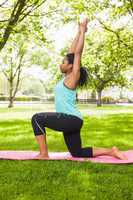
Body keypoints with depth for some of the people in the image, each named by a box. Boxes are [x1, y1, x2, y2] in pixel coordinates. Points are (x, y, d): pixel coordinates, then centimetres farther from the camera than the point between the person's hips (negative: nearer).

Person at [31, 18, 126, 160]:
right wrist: (79, 32, 21)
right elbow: (71, 52, 17)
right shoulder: (67, 77, 14)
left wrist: (83, 31, -4)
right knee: (77, 153, 14)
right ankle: (111, 151, 15)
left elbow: (77, 53, -10)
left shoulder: (73, 77, -8)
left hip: (71, 119, -10)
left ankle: (43, 154, -7)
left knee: (37, 119, -11)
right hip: (70, 121, 10)